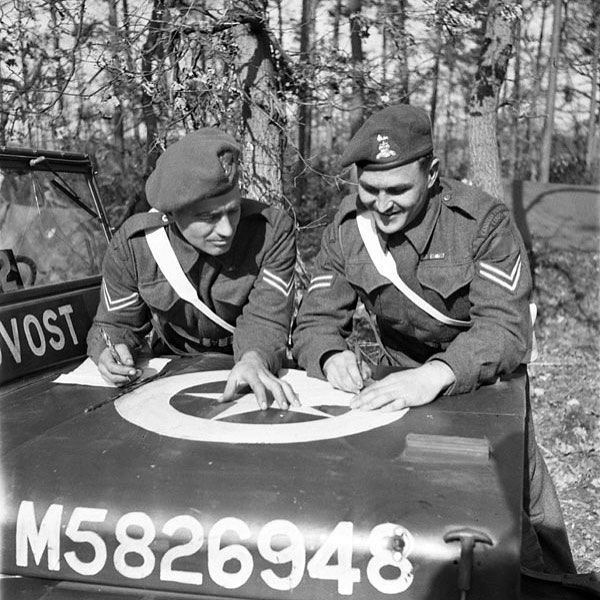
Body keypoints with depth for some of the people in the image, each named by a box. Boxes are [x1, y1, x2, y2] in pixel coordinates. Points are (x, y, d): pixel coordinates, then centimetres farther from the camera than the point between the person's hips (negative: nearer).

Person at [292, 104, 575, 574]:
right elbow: (315, 323, -9)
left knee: (531, 531, 3)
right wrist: (332, 357, -33)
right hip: (400, 386, 3)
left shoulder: (485, 222, -22)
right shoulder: (347, 228, -10)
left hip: (485, 386, -2)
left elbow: (506, 329, -30)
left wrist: (437, 375, -48)